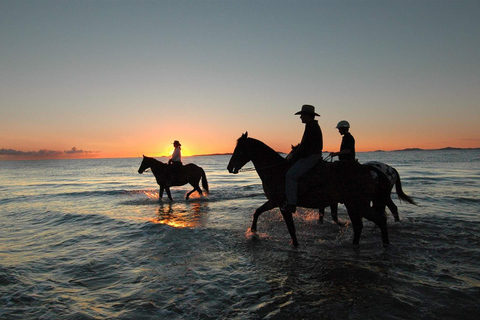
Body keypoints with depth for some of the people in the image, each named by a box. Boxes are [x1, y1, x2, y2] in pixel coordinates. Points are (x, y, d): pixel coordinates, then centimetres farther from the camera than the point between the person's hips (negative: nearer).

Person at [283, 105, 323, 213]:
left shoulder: (311, 126, -15)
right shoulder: (312, 125, 19)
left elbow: (305, 145, -20)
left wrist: (293, 158, -13)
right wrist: (294, 156, 16)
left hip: (311, 157, -12)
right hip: (310, 156, 12)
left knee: (290, 175, -20)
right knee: (291, 172, 20)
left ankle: (291, 204, -21)